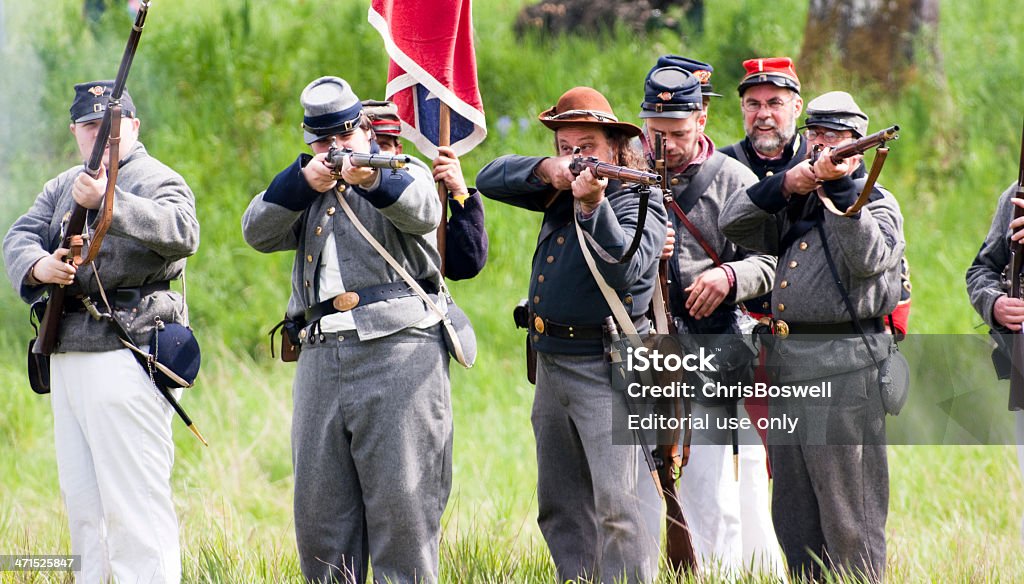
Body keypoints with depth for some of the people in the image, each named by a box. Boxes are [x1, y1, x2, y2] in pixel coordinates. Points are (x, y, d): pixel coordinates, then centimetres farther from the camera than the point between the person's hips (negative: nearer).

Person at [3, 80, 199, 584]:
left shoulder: (158, 182, -4)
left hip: (124, 362, -8)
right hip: (67, 361, 8)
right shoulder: (64, 187, 19)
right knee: (81, 501, 13)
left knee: (133, 503, -12)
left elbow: (182, 234, -24)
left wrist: (108, 201, -36)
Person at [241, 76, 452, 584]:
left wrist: (373, 180, -32)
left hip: (397, 355, -5)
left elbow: (423, 213, -13)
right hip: (321, 358, 5)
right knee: (319, 506, 5)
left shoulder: (402, 174, 10)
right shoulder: (305, 194, 24)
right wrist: (303, 182, -10)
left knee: (401, 499, -9)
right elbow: (258, 232, 6)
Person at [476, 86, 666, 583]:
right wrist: (544, 170, -10)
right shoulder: (559, 191, 11)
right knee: (560, 511, 12)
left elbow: (624, 269, -25)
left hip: (606, 373, -8)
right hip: (551, 365, 8)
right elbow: (490, 179, 7)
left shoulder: (639, 202, -9)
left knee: (616, 505, -17)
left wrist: (593, 205, -37)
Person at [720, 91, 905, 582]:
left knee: (847, 510, -7)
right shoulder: (793, 205, 18)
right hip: (787, 366, 7)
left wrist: (837, 189, -27)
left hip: (844, 372, -7)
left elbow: (868, 259, -19)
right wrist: (785, 186, -7)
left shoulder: (877, 205, 0)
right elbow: (733, 223, 7)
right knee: (792, 514, 11)